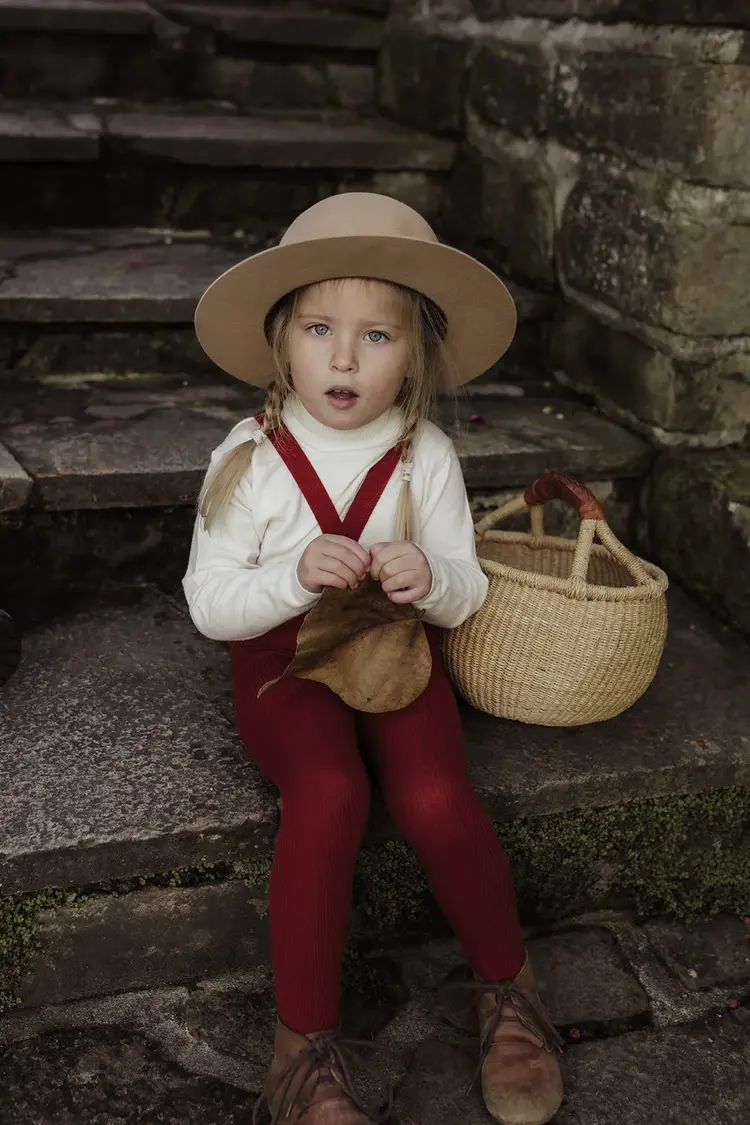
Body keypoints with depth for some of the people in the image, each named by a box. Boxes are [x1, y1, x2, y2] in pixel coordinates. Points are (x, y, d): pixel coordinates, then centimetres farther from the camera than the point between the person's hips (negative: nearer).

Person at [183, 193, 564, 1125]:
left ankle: (507, 989, 2)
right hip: (285, 663, -1)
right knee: (328, 793, -31)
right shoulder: (250, 459, -8)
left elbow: (465, 594, 2)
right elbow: (209, 603, -7)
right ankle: (306, 1045, -16)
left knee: (434, 800, -26)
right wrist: (295, 577, -27)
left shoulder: (427, 458, -4)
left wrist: (430, 578, -23)